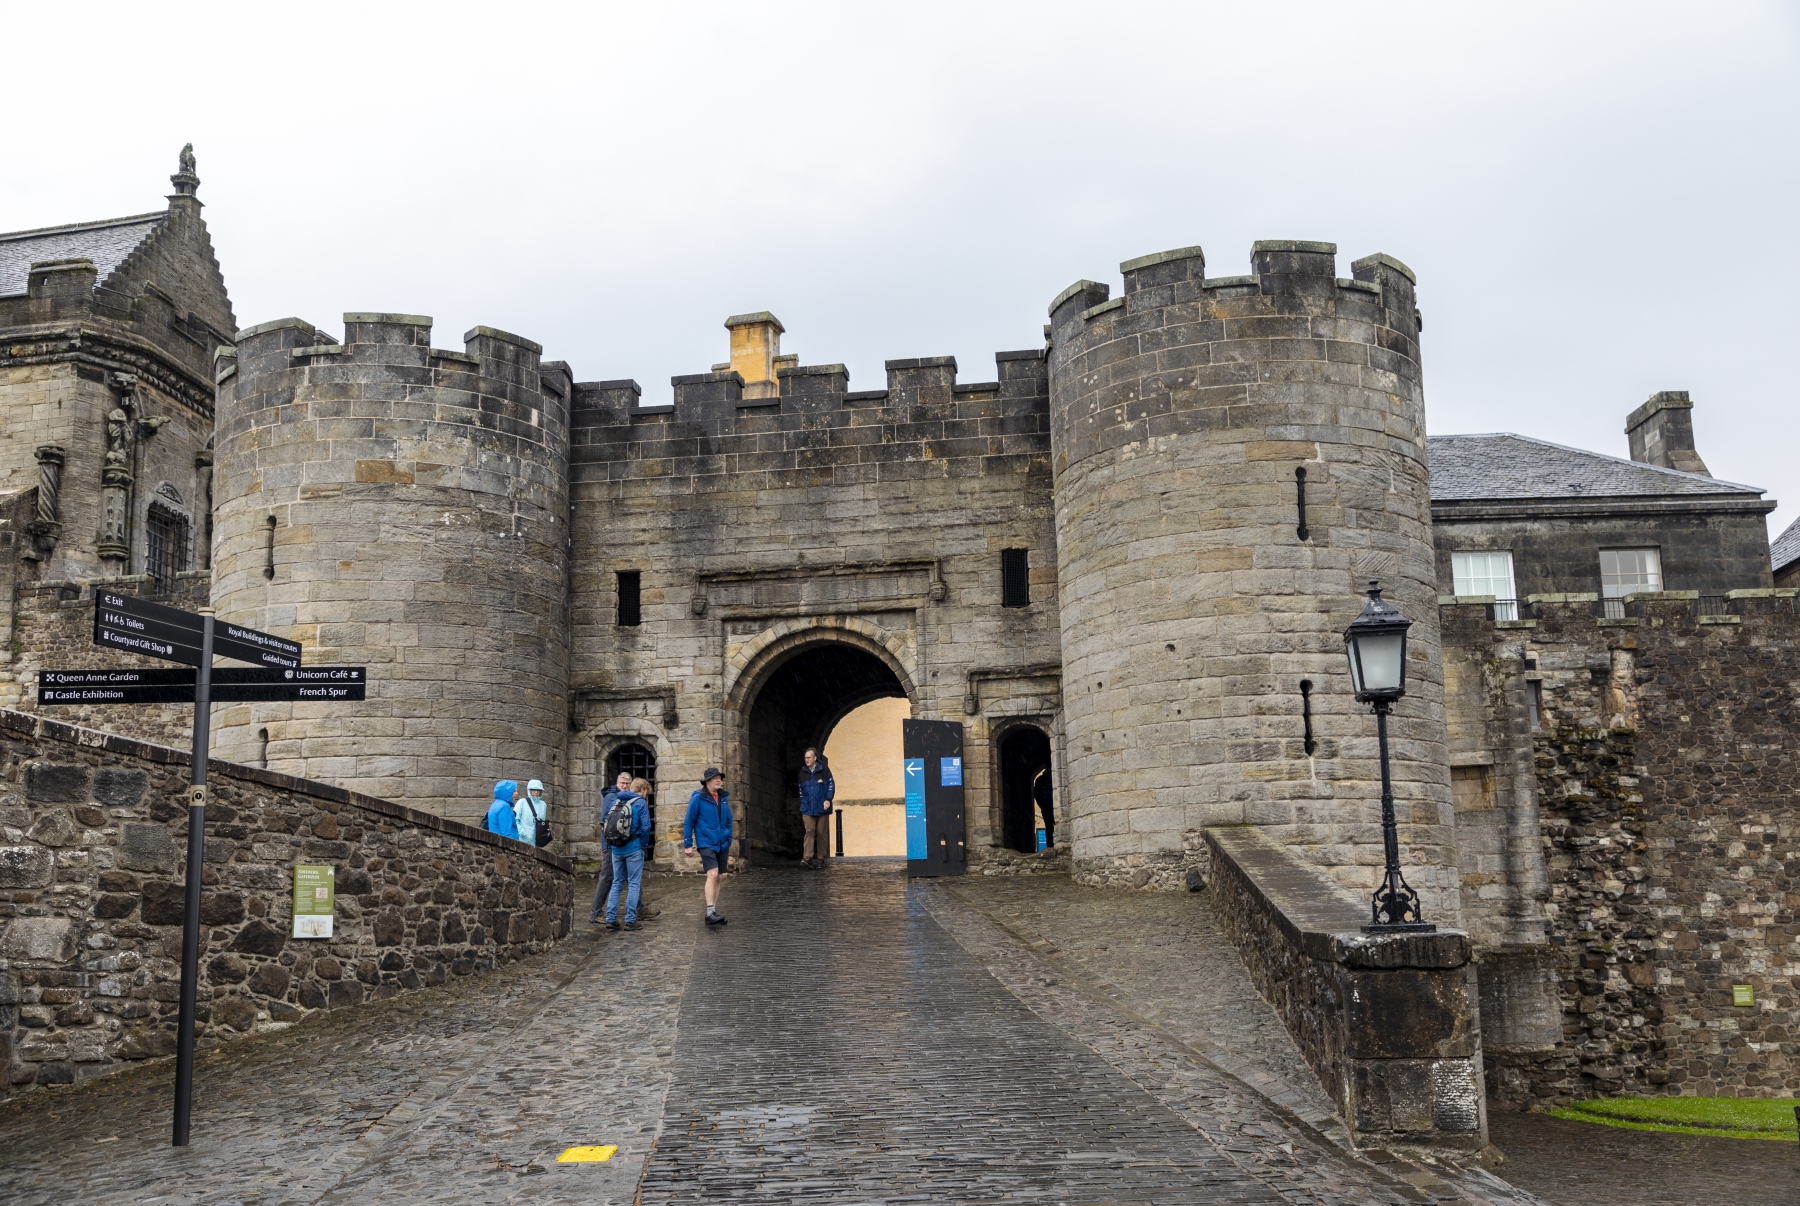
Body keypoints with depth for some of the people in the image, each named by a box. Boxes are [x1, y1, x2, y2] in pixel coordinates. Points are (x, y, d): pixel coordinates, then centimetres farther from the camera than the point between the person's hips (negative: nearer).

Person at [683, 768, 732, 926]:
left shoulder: (724, 798, 9)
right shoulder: (698, 799, -8)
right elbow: (688, 822, -4)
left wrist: (728, 842, 17)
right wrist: (688, 844, -5)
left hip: (722, 844, 6)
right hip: (706, 843, -6)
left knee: (717, 878, 9)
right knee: (712, 874, -20)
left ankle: (713, 913, 18)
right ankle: (710, 912, -23)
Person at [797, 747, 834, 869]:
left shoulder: (824, 770, 0)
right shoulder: (803, 772, 10)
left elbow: (831, 785, 0)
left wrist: (828, 799, -12)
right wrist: (803, 805, 14)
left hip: (822, 808, -2)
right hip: (808, 809, 2)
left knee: (821, 833, 3)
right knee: (809, 831, -10)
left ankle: (821, 858, 10)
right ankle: (807, 858, -19)